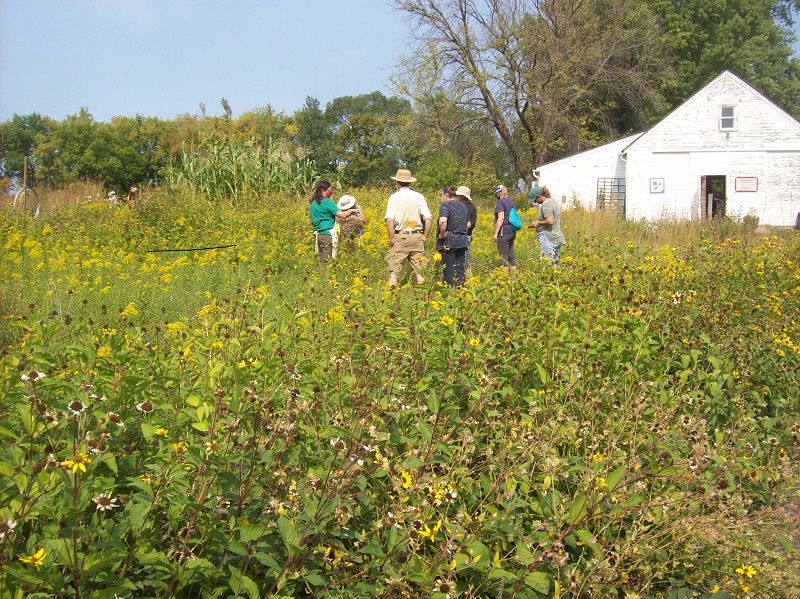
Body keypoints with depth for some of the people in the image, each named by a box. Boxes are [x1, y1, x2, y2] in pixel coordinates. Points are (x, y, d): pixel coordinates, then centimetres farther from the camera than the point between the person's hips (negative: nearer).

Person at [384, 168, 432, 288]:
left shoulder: (394, 197, -2)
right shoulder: (419, 197, 5)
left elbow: (389, 220, -13)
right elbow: (428, 218, -2)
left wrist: (391, 238, -7)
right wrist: (425, 236, 5)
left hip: (399, 237, -2)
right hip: (416, 237, 2)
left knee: (395, 267, 0)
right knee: (419, 269, 6)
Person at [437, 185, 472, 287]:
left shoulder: (446, 205, -10)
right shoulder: (463, 206, 14)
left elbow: (443, 221, -27)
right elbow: (468, 224, 22)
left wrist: (442, 235, -15)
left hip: (449, 241, -7)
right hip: (462, 240, 7)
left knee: (449, 267, -2)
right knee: (460, 267, 10)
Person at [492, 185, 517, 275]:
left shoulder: (500, 202, -11)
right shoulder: (511, 202, 15)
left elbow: (501, 218, -19)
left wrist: (496, 233, -17)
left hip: (504, 232, -9)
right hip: (512, 232, 9)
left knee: (504, 256, -6)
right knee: (511, 255, 11)